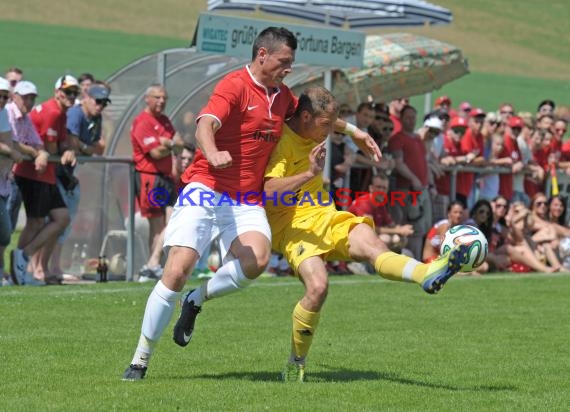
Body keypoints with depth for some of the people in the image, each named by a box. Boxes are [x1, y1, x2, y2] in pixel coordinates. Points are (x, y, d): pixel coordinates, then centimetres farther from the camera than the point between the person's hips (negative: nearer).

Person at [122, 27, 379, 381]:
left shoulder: (282, 96, 15)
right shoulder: (235, 86, -8)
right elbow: (205, 125, -24)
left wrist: (352, 130, 33)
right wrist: (212, 154, -44)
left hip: (248, 201, 5)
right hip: (206, 190, -5)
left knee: (258, 260, -26)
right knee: (177, 272, -16)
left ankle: (197, 300, 2)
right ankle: (141, 360, -1)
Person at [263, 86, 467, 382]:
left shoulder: (310, 135, 14)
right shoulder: (283, 142, -14)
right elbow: (269, 190, -29)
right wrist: (309, 174, -37)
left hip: (326, 217, 8)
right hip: (293, 225, -8)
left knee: (374, 247, -23)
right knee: (318, 286, -30)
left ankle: (427, 274, -53)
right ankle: (295, 365, -12)